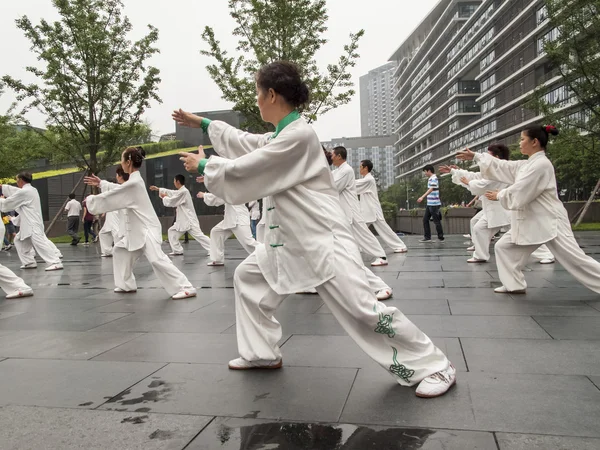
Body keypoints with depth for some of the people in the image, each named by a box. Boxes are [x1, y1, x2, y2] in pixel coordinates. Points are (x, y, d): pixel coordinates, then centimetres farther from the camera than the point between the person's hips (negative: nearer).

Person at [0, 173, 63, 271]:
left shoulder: (24, 192, -14)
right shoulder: (31, 190, 16)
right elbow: (13, 191, 28)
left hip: (32, 224, -11)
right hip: (30, 223, 11)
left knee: (39, 243, -18)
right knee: (19, 240, 20)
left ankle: (56, 263, -24)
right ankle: (30, 262, 21)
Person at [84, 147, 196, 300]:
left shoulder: (133, 183, -19)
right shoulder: (134, 180, 12)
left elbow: (110, 199, -13)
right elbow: (118, 190, 28)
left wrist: (91, 199, 3)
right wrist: (100, 183, 23)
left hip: (146, 230, -11)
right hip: (138, 230, 11)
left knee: (157, 259, -24)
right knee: (119, 250, 22)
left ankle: (185, 288, -24)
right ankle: (127, 285, 30)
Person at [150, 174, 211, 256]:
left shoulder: (183, 192, -17)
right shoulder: (181, 191, 13)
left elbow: (171, 202, -13)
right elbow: (171, 192, 27)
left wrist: (164, 197, 7)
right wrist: (158, 189, 30)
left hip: (189, 220, -10)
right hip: (183, 220, 10)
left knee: (199, 235, -16)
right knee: (171, 232, 16)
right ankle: (177, 251, 20)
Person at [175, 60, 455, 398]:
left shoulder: (299, 135, -20)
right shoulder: (282, 135, 11)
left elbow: (244, 169, -16)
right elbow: (245, 142, 24)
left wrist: (203, 165, 0)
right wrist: (201, 123, 29)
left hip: (323, 237, -10)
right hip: (292, 239, 10)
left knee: (362, 307, -14)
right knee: (248, 277, 18)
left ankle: (435, 367, 3)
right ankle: (263, 353, 30)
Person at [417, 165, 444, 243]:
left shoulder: (433, 178, -13)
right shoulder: (430, 179, 16)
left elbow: (431, 189, -27)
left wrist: (422, 197, -37)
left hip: (434, 204, -9)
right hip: (429, 204, 9)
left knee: (436, 221, -2)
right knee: (425, 220, 8)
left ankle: (441, 238, 8)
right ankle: (427, 237, 12)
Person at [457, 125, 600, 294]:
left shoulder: (541, 164, -18)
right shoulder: (527, 164, 12)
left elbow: (519, 194, -21)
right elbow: (502, 167, 16)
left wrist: (498, 195, -4)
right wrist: (475, 156, 15)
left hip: (548, 222, -9)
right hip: (530, 222, 10)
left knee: (575, 259, -8)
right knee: (504, 247, 10)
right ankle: (515, 285, 18)